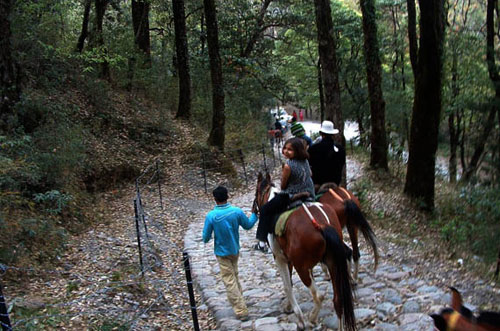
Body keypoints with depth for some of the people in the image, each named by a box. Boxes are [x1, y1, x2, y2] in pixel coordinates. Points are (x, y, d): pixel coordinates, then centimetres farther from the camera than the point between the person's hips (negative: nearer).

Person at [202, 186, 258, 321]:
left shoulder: (211, 216, -22)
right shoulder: (237, 211, -14)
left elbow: (206, 238, -14)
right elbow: (248, 225, 3)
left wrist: (206, 240, 10)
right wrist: (254, 214, 21)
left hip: (222, 253, -4)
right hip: (235, 250, 4)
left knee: (230, 281, 3)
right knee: (234, 276, 26)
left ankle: (241, 311, 3)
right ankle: (239, 299, 43)